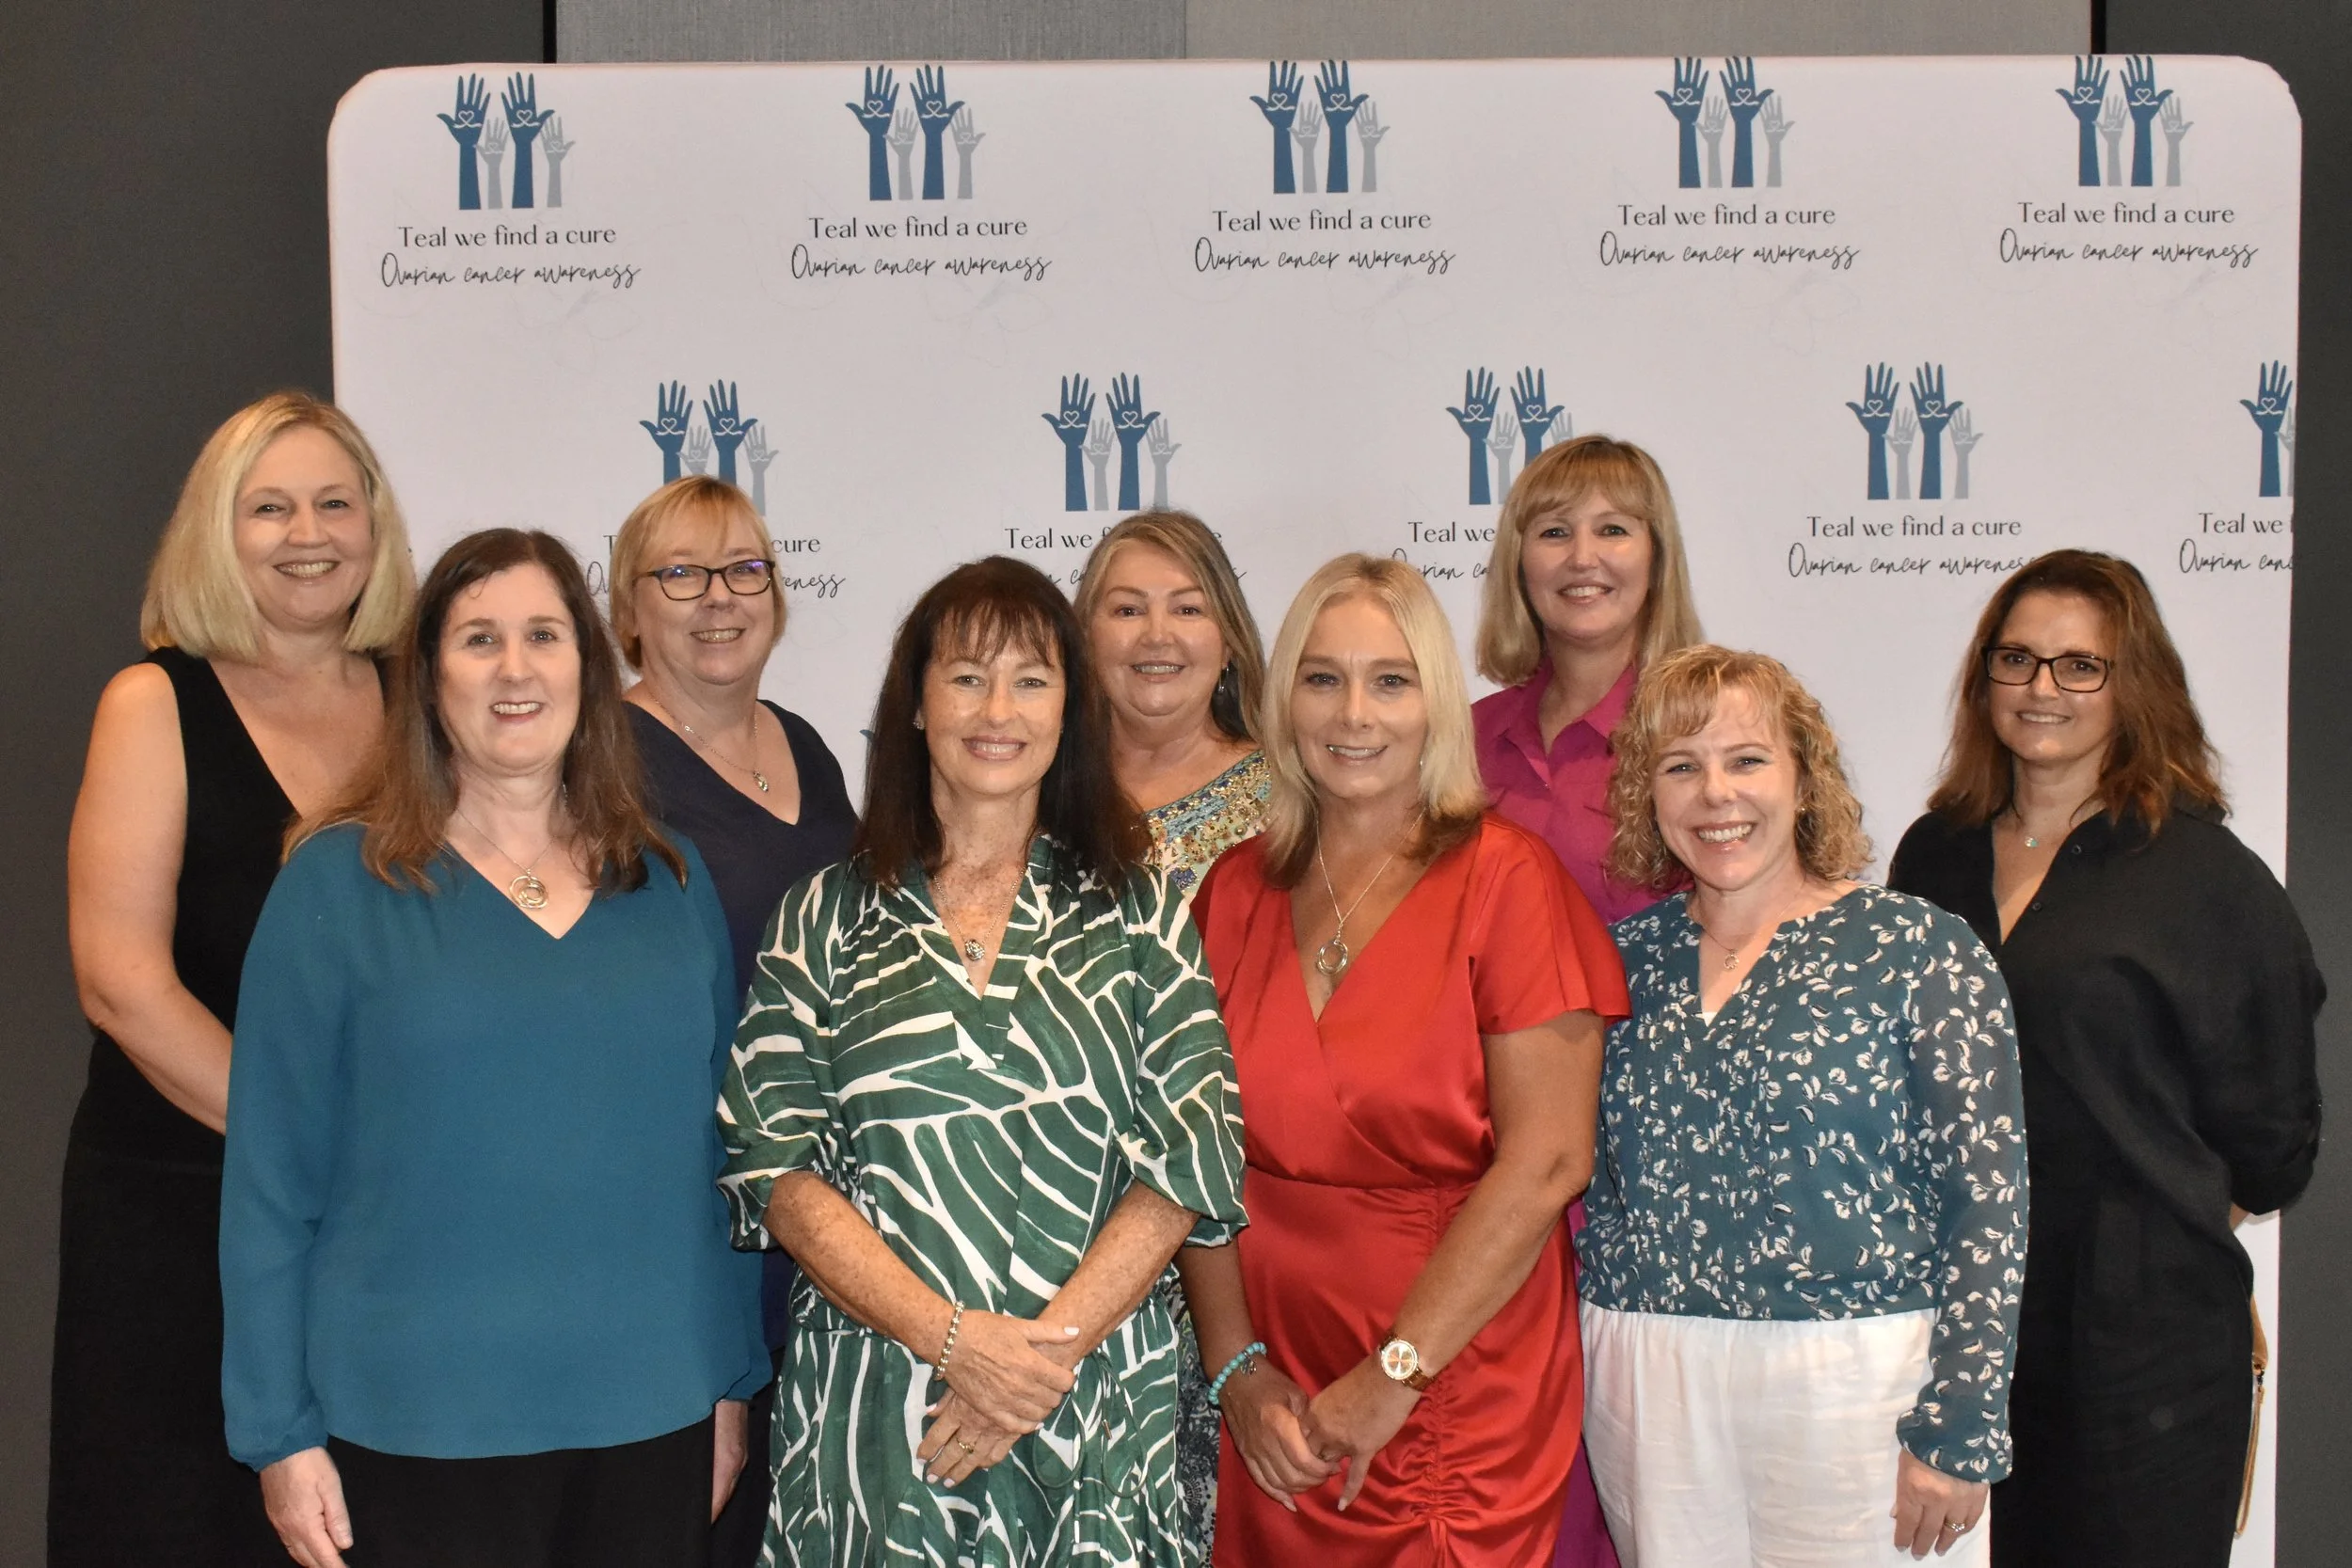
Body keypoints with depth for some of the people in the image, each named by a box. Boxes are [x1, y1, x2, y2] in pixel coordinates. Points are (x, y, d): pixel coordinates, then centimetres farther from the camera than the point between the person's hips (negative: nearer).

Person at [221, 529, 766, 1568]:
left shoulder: (670, 882, 6)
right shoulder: (340, 882, -3)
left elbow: (721, 1145, 10)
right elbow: (271, 1175, -3)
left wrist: (733, 1382, 9)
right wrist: (280, 1431, -5)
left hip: (651, 1416, 3)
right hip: (419, 1429, -3)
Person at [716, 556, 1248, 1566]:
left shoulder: (1136, 913, 6)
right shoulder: (827, 915, 6)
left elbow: (1191, 1160, -2)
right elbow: (773, 1165, -2)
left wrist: (1047, 1349, -13)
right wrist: (951, 1338, -14)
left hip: (1095, 1415, 0)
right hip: (867, 1407, 0)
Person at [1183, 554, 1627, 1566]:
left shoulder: (1504, 877, -9)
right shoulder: (1237, 892, 4)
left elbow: (1548, 1160, -14)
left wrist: (1393, 1376, -13)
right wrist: (1238, 1368, -8)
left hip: (1460, 1405, -3)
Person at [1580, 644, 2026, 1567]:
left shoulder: (1922, 954, -5)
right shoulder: (1629, 958, 6)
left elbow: (1989, 1203, -8)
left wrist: (1958, 1435, -12)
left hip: (1859, 1385, -3)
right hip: (1646, 1386, 4)